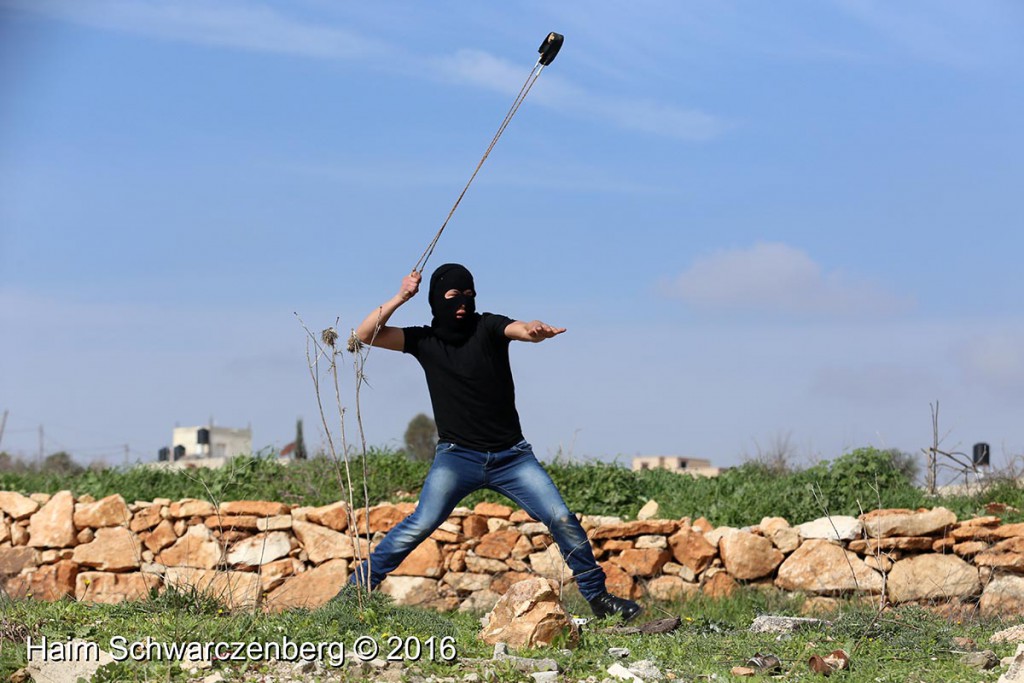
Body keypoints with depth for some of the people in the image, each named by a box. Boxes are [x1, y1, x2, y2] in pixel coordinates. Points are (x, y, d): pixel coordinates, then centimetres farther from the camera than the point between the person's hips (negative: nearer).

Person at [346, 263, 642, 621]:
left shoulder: (488, 327, -2)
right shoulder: (425, 340, 2)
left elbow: (520, 329, -24)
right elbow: (365, 335, -5)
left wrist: (535, 331, -48)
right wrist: (400, 298, -13)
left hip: (511, 455, 1)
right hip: (457, 455, -1)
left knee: (562, 519, -7)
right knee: (421, 523, -20)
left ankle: (598, 596, 7)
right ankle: (355, 589, -14)